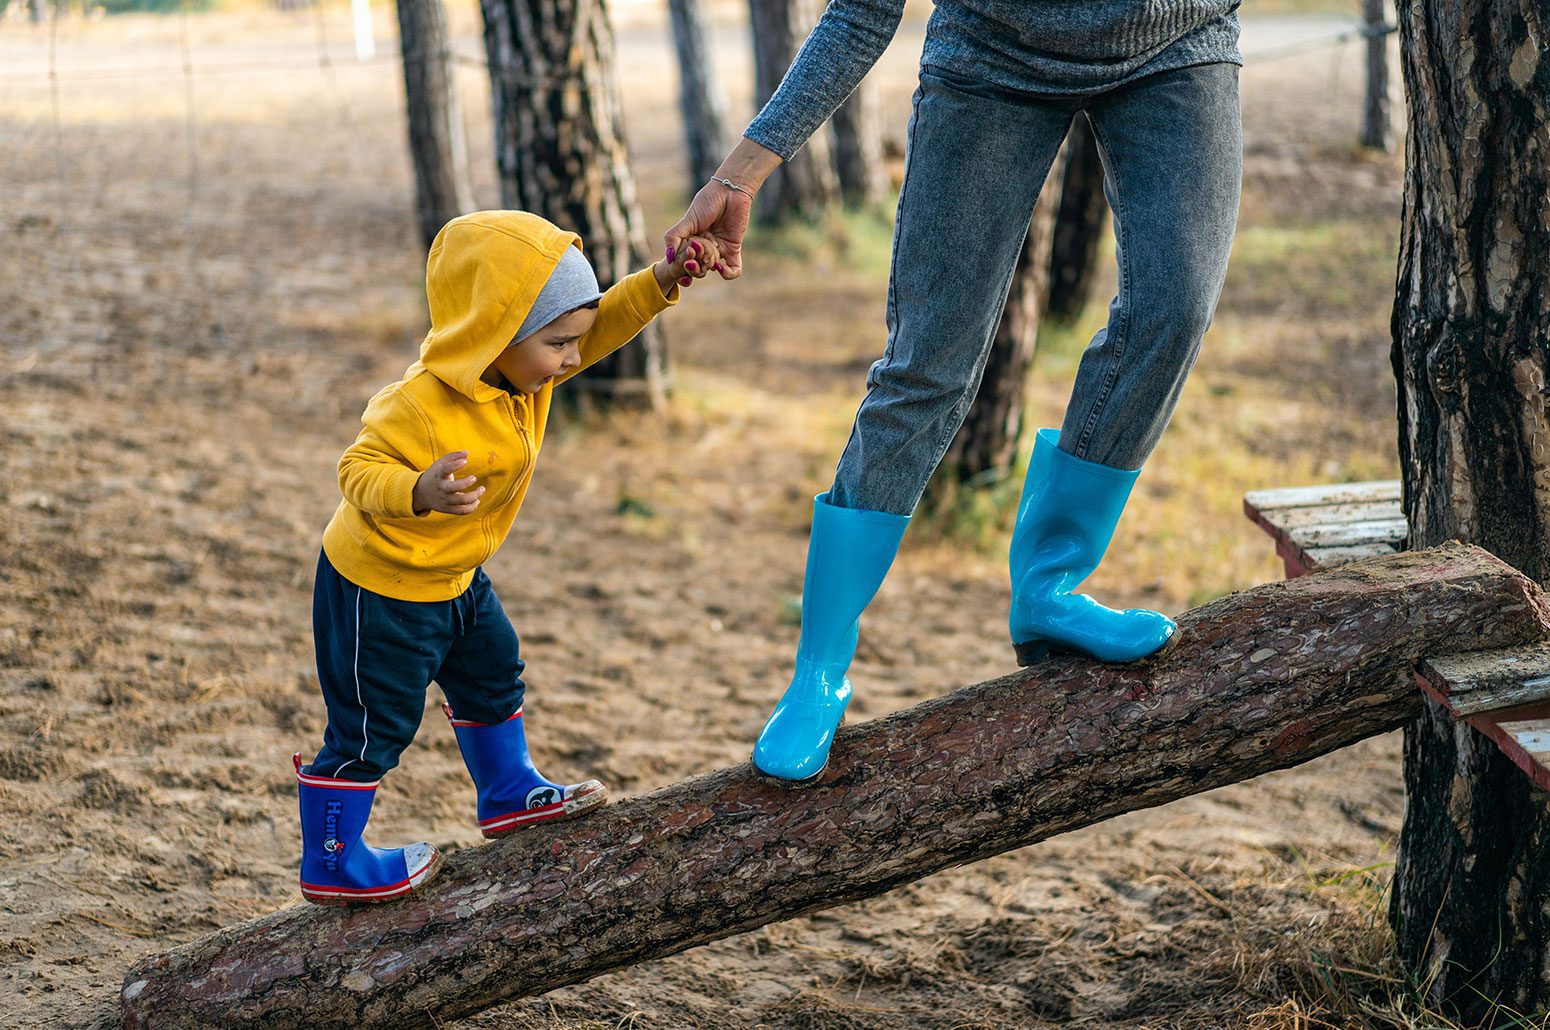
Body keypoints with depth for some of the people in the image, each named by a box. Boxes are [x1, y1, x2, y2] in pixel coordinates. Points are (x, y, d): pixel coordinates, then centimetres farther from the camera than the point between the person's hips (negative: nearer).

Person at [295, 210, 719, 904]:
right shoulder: (422, 407, -34)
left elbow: (603, 325, -1)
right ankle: (330, 865, 17)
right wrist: (420, 492, -51)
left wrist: (661, 282, -16)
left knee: (492, 674, 25)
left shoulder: (520, 369, -8)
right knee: (373, 727, 2)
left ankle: (509, 795, 45)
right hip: (379, 590, -9)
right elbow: (359, 472, -32)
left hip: (451, 577, 9)